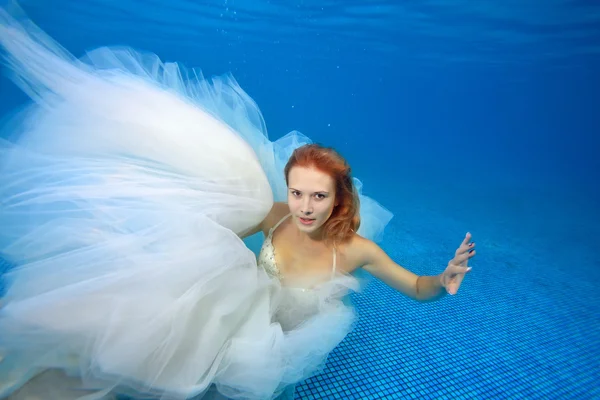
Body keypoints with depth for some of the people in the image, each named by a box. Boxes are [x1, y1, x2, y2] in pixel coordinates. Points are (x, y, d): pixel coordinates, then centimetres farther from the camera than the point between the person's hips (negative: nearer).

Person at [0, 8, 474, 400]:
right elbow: (211, 236, -4)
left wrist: (445, 280, -29)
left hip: (275, 344, -1)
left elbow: (417, 289, -9)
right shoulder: (275, 214, -17)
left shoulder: (356, 249, -21)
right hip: (243, 309, 2)